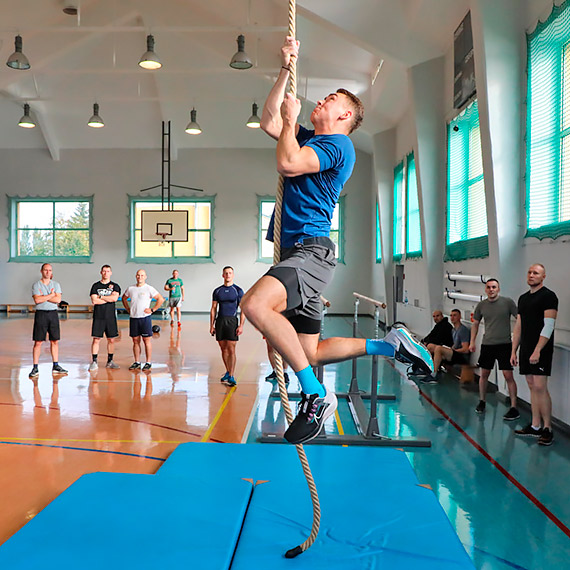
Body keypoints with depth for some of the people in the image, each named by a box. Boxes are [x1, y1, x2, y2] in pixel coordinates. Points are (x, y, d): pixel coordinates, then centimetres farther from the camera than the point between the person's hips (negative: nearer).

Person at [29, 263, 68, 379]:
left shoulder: (56, 285, 9)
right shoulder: (36, 285, 2)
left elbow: (58, 299, -5)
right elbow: (37, 300, -14)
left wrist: (43, 297, -8)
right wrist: (51, 295, -8)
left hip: (53, 314, 3)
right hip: (40, 314, -3)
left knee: (55, 341, 6)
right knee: (38, 342, -3)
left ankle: (55, 366, 14)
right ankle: (35, 368, 2)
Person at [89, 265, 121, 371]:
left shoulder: (115, 286, 7)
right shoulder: (96, 286, 6)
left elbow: (115, 298, -11)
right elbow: (94, 300, -8)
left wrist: (101, 297, -7)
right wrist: (109, 299, -6)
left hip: (110, 317, 1)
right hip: (98, 317, -1)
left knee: (111, 339, 5)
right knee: (96, 339, -3)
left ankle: (110, 361, 16)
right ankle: (94, 362, 2)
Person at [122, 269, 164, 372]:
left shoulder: (149, 288, -4)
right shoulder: (130, 288, 9)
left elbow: (161, 299, -6)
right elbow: (124, 298, 27)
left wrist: (152, 310, -9)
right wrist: (128, 309, 14)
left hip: (145, 318, -4)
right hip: (133, 318, 5)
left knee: (147, 341, -2)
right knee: (135, 341, 8)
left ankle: (148, 363, 4)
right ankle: (137, 362, 16)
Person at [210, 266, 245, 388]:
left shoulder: (238, 290, 2)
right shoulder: (217, 291, 11)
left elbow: (243, 309, -1)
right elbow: (213, 309, 12)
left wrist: (241, 325, -9)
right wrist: (212, 325, 5)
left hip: (232, 321, -3)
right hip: (220, 321, 3)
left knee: (231, 349, -8)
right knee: (223, 349, 7)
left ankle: (231, 376, -7)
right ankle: (228, 372, 20)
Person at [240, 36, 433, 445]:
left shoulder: (338, 144, -4)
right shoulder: (311, 139, 24)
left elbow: (288, 163, -18)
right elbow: (269, 122, 24)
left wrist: (290, 119, -1)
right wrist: (286, 69, 22)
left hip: (312, 251, -10)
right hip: (297, 255, 10)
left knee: (255, 304, -36)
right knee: (309, 353, 10)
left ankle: (316, 396, -28)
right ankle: (389, 344, 19)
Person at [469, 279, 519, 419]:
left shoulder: (508, 302, -6)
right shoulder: (481, 305, 5)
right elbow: (475, 324, 15)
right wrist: (472, 342, 11)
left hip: (504, 344, -4)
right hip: (487, 344, 4)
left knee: (508, 375, -7)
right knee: (484, 374, 12)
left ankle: (514, 409, -2)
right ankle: (482, 402, 29)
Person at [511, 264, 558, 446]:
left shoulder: (548, 296, -7)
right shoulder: (523, 298, 16)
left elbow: (548, 326, -14)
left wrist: (537, 351, -20)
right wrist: (514, 351, 14)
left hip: (541, 350, -7)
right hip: (526, 350, 7)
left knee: (540, 387, -11)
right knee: (532, 387, 9)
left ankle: (547, 429, -3)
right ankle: (535, 427, 15)